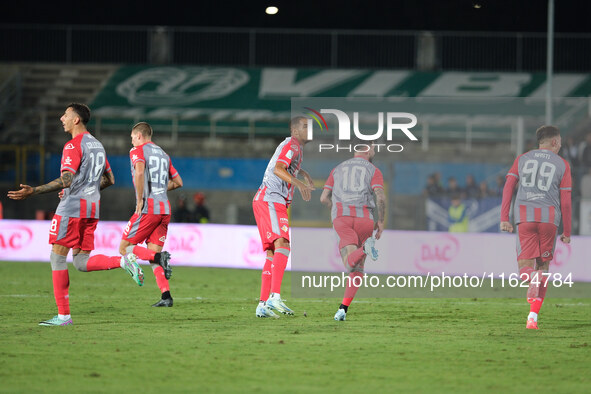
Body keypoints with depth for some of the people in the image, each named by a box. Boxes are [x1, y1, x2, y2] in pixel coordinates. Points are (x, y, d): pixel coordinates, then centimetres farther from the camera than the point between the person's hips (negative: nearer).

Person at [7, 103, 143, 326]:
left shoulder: (73, 146, -11)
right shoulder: (97, 145, 17)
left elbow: (66, 180, -22)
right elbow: (109, 180, 22)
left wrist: (33, 192, -25)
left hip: (72, 208, -8)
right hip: (92, 208, 8)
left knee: (57, 258, -1)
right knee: (81, 262, 10)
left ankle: (63, 315, -2)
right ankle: (124, 261, -12)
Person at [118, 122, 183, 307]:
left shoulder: (138, 151, -1)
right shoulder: (163, 154, 21)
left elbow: (139, 172, -21)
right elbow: (178, 182, 25)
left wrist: (140, 200, -15)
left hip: (148, 208, -7)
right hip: (164, 209, 7)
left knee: (124, 248, 2)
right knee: (153, 253, 8)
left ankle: (159, 257, -23)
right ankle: (166, 296, -7)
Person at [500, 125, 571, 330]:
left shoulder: (522, 159, 14)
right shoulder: (561, 164, 8)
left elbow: (508, 186, 4)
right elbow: (565, 201, 5)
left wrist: (504, 218, 3)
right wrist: (567, 233, 11)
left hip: (524, 215, 1)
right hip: (549, 217, -1)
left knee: (525, 265, 3)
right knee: (543, 265, 12)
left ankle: (532, 280, -35)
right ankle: (533, 316, 8)